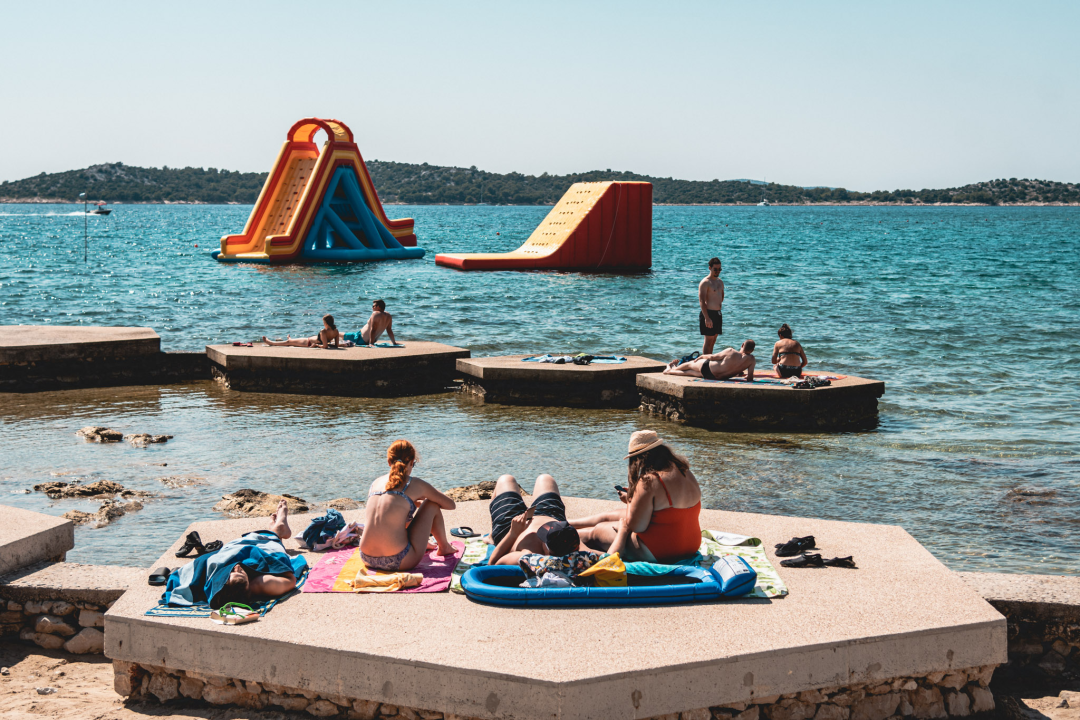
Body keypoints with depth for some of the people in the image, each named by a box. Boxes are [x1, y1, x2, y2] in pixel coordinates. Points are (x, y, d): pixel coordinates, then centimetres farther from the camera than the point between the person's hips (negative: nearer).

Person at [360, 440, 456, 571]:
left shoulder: (376, 483, 12)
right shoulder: (415, 484, -2)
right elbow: (451, 505, 13)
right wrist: (422, 503, 31)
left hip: (367, 560, 6)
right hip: (398, 561, -6)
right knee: (432, 505, 16)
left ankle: (424, 545, 65)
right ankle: (444, 547, 40)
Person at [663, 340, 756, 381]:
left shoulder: (731, 352, -23)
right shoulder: (751, 360, -20)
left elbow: (712, 357, -8)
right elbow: (750, 379, -17)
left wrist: (702, 356, 12)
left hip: (706, 368, -2)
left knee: (690, 364, 31)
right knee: (690, 372, 30)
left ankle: (671, 369, 59)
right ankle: (670, 371, 52)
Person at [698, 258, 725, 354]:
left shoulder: (720, 282, 14)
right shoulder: (705, 283, -12)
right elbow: (701, 301, -19)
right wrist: (707, 318, -26)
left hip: (718, 314, 8)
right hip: (708, 314, -8)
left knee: (713, 340, 11)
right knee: (708, 340, -8)